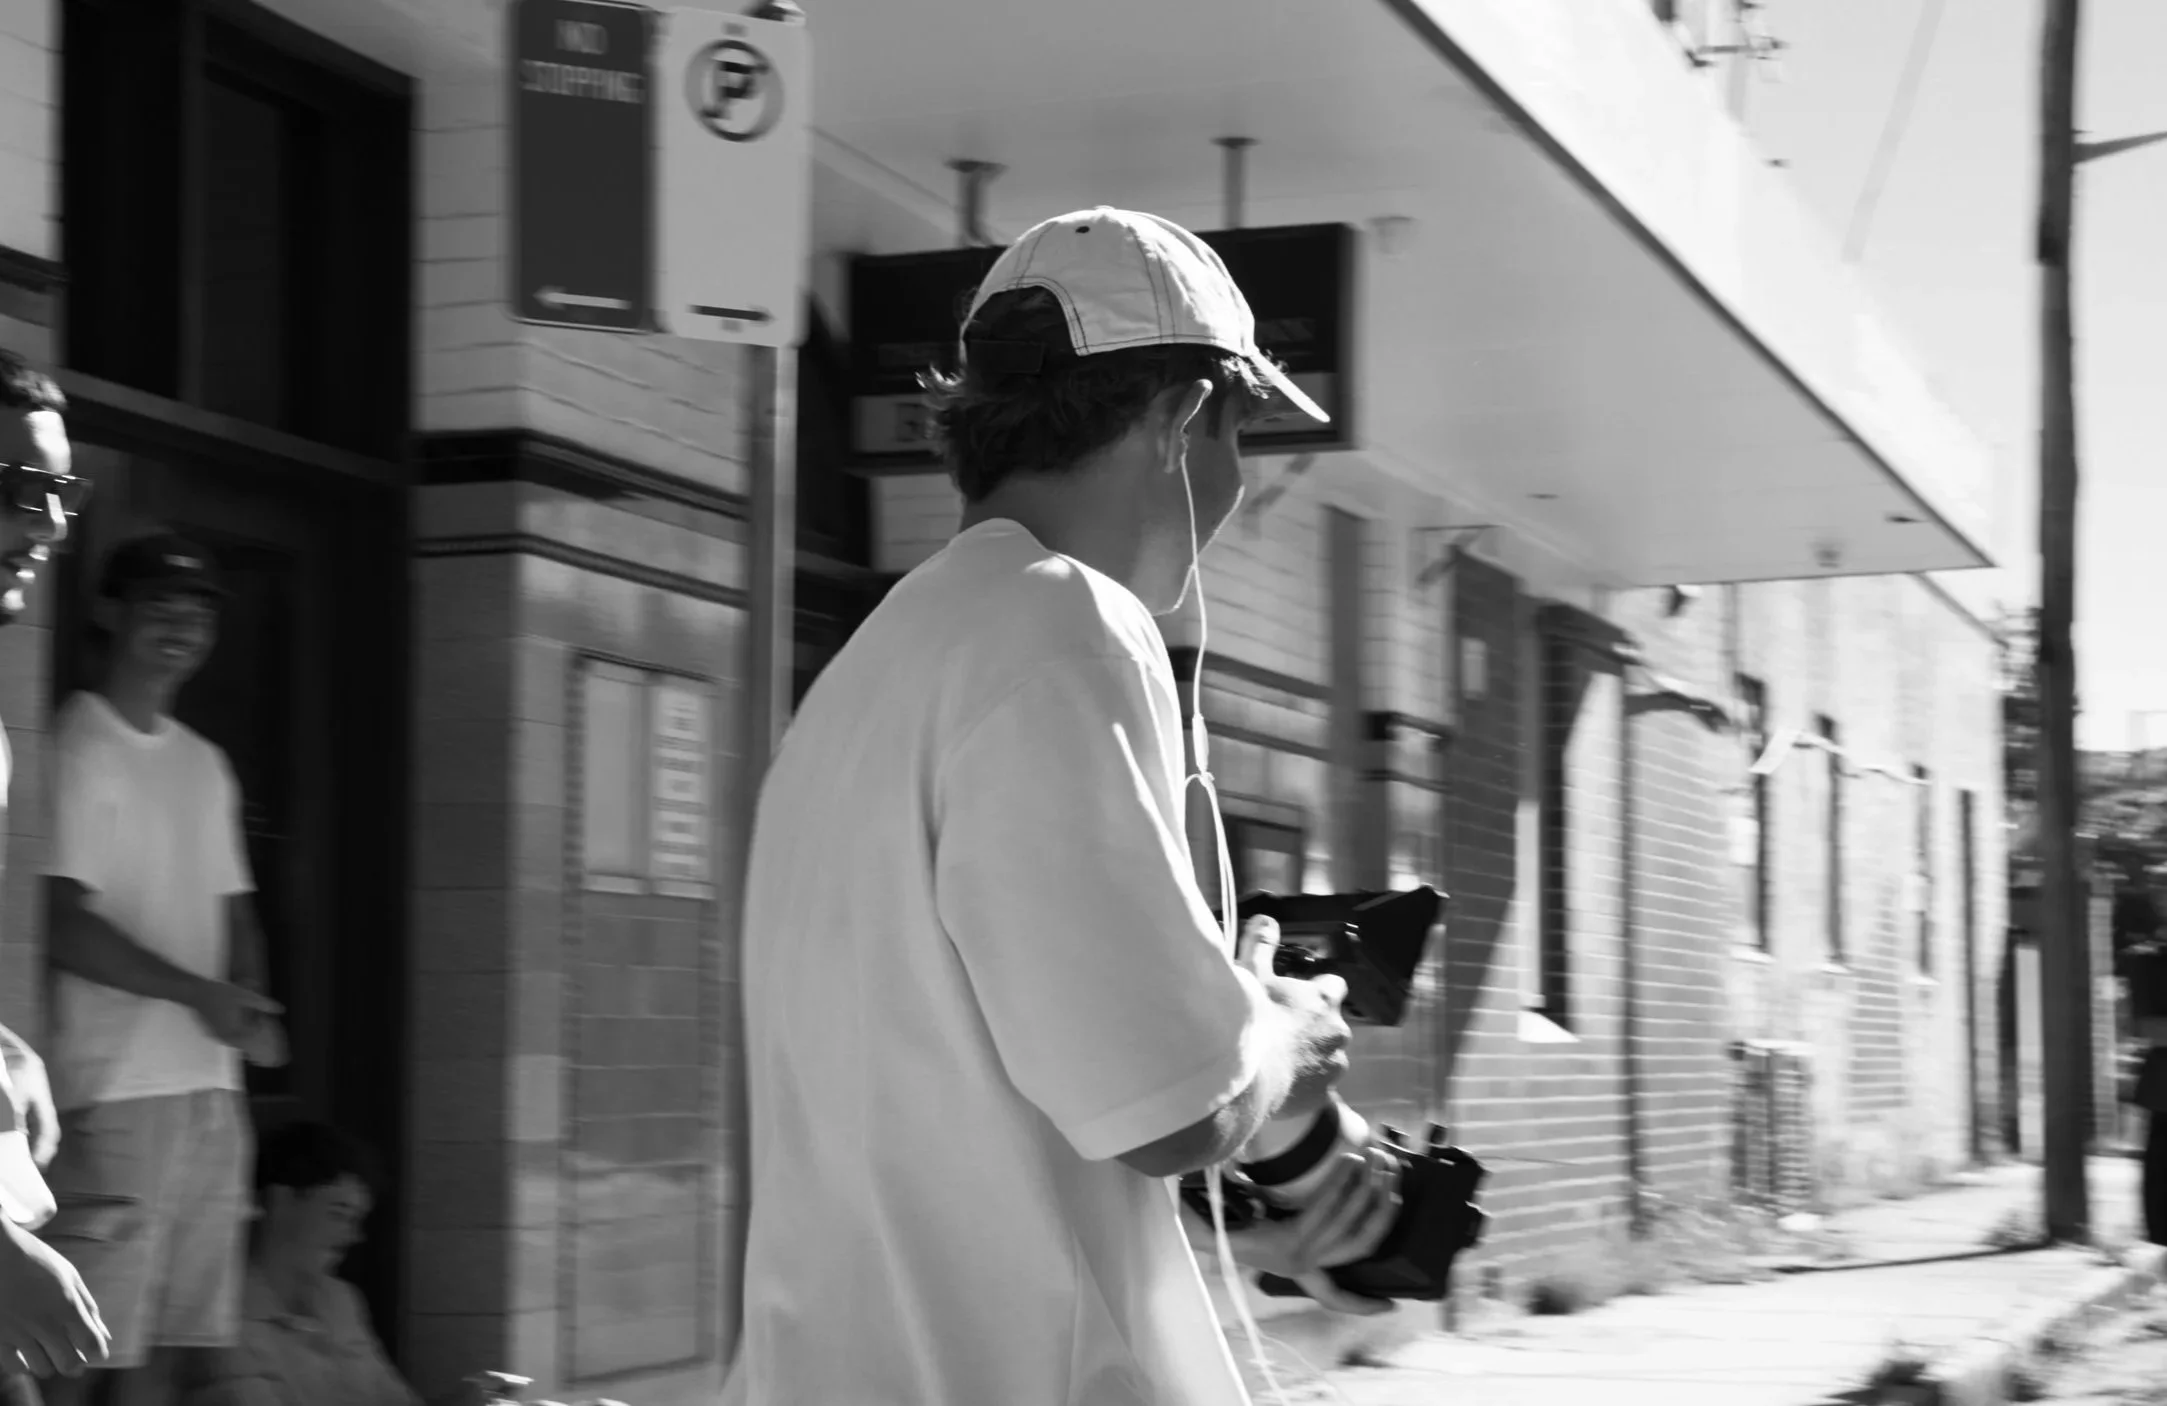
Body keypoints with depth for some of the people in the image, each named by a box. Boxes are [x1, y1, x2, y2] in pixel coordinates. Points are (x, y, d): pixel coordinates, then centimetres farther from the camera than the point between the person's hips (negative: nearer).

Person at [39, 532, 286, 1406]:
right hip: (115, 1090, -7)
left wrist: (251, 1007, 1)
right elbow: (63, 925, -14)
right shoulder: (77, 750, -6)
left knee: (165, 1334, 8)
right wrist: (200, 995, -17)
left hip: (211, 1087, 7)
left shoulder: (205, 765, 17)